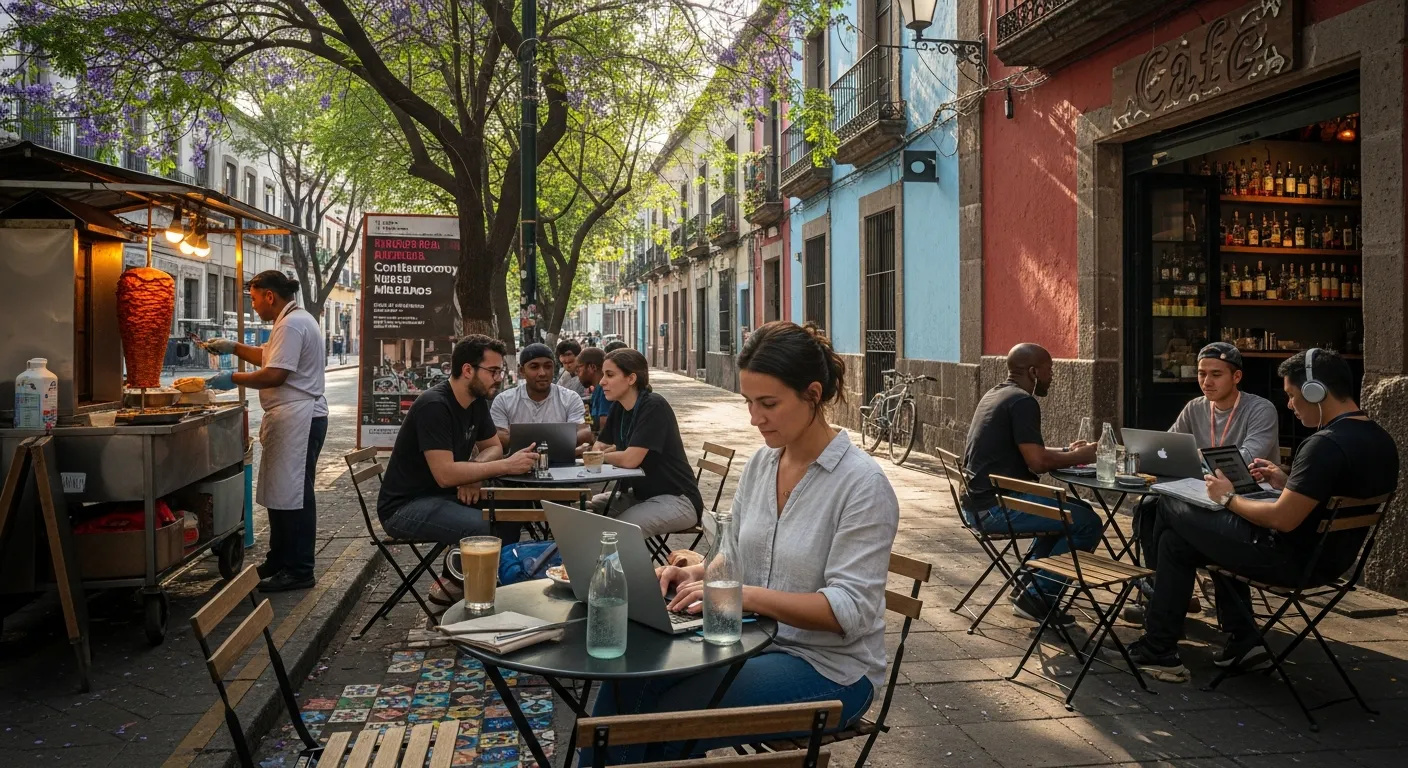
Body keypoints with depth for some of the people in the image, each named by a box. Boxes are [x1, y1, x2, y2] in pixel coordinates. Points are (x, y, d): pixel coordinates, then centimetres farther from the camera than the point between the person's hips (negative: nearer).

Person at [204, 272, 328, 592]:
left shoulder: (292, 324, -16)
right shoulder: (293, 321, 19)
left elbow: (274, 374, -21)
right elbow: (269, 356, 30)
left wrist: (233, 379, -11)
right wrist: (234, 348, 24)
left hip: (298, 419, -11)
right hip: (292, 418, 11)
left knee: (292, 494, -5)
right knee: (280, 492, 16)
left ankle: (299, 570, 2)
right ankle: (279, 561, 27)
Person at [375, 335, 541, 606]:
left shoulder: (477, 401, 2)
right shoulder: (434, 406, -24)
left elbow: (493, 447, 12)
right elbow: (445, 474, -31)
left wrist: (474, 473, -11)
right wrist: (506, 466, -28)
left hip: (445, 494, 9)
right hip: (406, 505, -9)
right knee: (479, 527, -31)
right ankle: (452, 584, -2)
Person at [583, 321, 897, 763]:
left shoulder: (863, 484, -18)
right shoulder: (761, 464, 4)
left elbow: (849, 610, -22)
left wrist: (746, 594, -30)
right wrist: (695, 574, -7)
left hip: (829, 667, -6)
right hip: (755, 641, 6)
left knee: (667, 718, -20)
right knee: (626, 685, -14)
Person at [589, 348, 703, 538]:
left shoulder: (654, 407, -19)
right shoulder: (618, 407, 7)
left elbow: (630, 460, -25)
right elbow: (599, 449, 7)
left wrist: (601, 455, -7)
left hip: (677, 499, -8)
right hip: (641, 494, 8)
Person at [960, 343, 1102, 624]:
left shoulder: (995, 395, 16)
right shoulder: (1022, 401, -14)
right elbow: (1037, 463, -20)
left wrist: (1066, 452, 18)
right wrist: (1079, 457, -4)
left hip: (977, 503, 10)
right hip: (997, 506, -10)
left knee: (1071, 509, 25)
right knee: (1088, 523, -8)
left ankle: (1031, 586, 23)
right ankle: (1037, 597, -2)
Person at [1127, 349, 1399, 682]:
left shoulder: (1326, 444, -27)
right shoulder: (1379, 441, 4)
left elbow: (1283, 520, -28)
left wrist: (1229, 498, -12)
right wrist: (1286, 482, 8)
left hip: (1290, 561, -10)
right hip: (1331, 556, 10)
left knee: (1172, 510, 3)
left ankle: (1158, 650, 9)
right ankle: (1243, 641, 23)